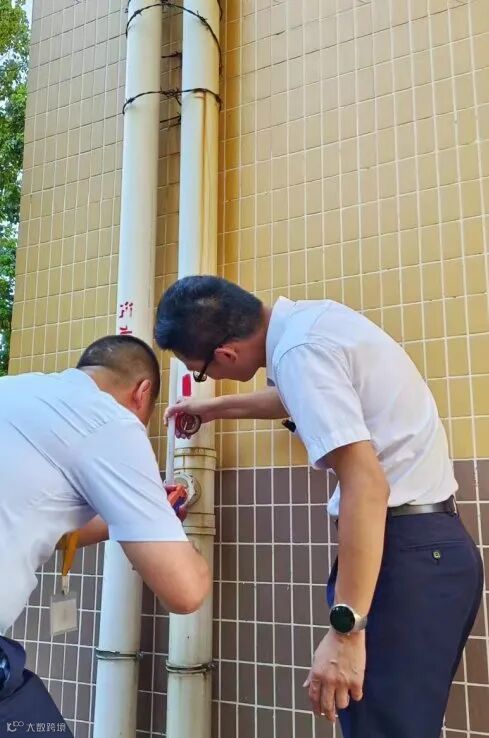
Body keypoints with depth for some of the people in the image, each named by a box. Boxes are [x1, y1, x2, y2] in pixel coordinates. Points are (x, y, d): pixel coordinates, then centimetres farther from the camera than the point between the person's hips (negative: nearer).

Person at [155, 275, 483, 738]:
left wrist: (346, 630, -25)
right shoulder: (310, 317, 10)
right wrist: (215, 409, 42)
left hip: (404, 550, -10)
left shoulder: (299, 350, -19)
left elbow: (366, 484, -26)